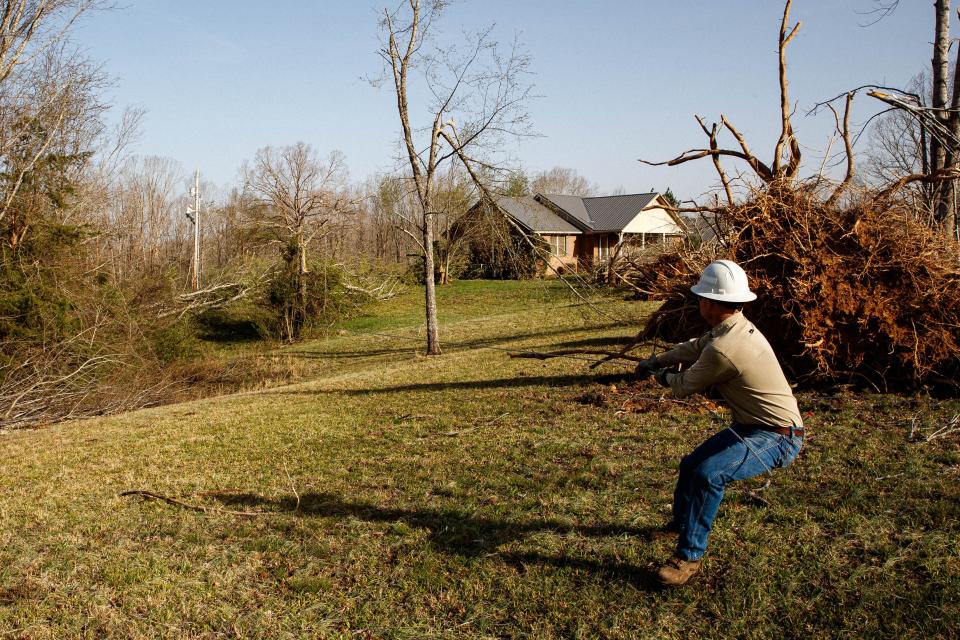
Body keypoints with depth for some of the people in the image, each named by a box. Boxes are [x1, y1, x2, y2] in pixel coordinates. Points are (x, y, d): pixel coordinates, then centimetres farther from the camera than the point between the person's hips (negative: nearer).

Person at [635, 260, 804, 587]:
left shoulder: (723, 349, -29)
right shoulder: (738, 326, 1)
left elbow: (685, 386, -12)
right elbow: (693, 348, 19)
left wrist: (664, 376, 10)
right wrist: (654, 361, 28)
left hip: (777, 437, -11)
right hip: (751, 427, 11)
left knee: (709, 473, -31)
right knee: (691, 464, 21)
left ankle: (689, 556, -18)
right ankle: (679, 523, 46)